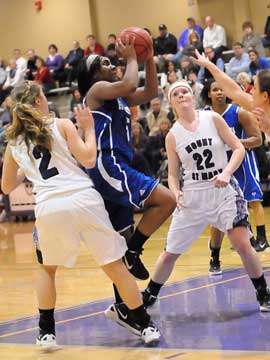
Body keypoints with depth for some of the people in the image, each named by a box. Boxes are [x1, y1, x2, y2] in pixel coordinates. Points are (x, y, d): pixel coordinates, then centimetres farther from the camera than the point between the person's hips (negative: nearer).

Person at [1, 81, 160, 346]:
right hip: (84, 200, -2)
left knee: (46, 268, 27)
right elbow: (88, 160, -1)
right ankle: (145, 326, 12)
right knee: (115, 266, 8)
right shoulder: (62, 125, 5)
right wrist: (88, 128, 12)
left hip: (48, 207, 2)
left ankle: (47, 333, 22)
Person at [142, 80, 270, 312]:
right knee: (170, 254, 4)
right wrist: (176, 193, -14)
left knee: (242, 244, -16)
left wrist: (226, 173, -20)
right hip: (193, 195, 2)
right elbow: (173, 174, 7)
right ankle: (148, 297, 25)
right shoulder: (173, 136, 1)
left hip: (224, 190, -1)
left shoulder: (213, 119, -3)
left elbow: (239, 148, -4)